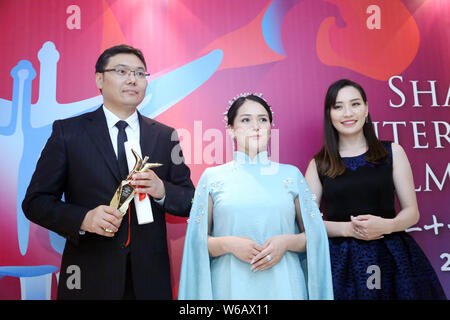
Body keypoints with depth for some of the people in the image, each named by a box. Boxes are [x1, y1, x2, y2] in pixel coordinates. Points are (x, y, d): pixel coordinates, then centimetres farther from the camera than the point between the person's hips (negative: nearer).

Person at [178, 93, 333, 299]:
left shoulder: (291, 175, 5)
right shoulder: (212, 177, 2)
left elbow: (314, 235, 7)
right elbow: (197, 240, 2)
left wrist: (287, 242, -11)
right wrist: (228, 244, -14)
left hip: (283, 286, 1)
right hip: (231, 286, -1)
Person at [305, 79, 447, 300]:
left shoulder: (392, 152, 4)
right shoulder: (318, 164, 1)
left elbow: (412, 212, 5)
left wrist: (386, 225, -14)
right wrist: (347, 228, -14)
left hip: (391, 257, 1)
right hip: (341, 262, -1)